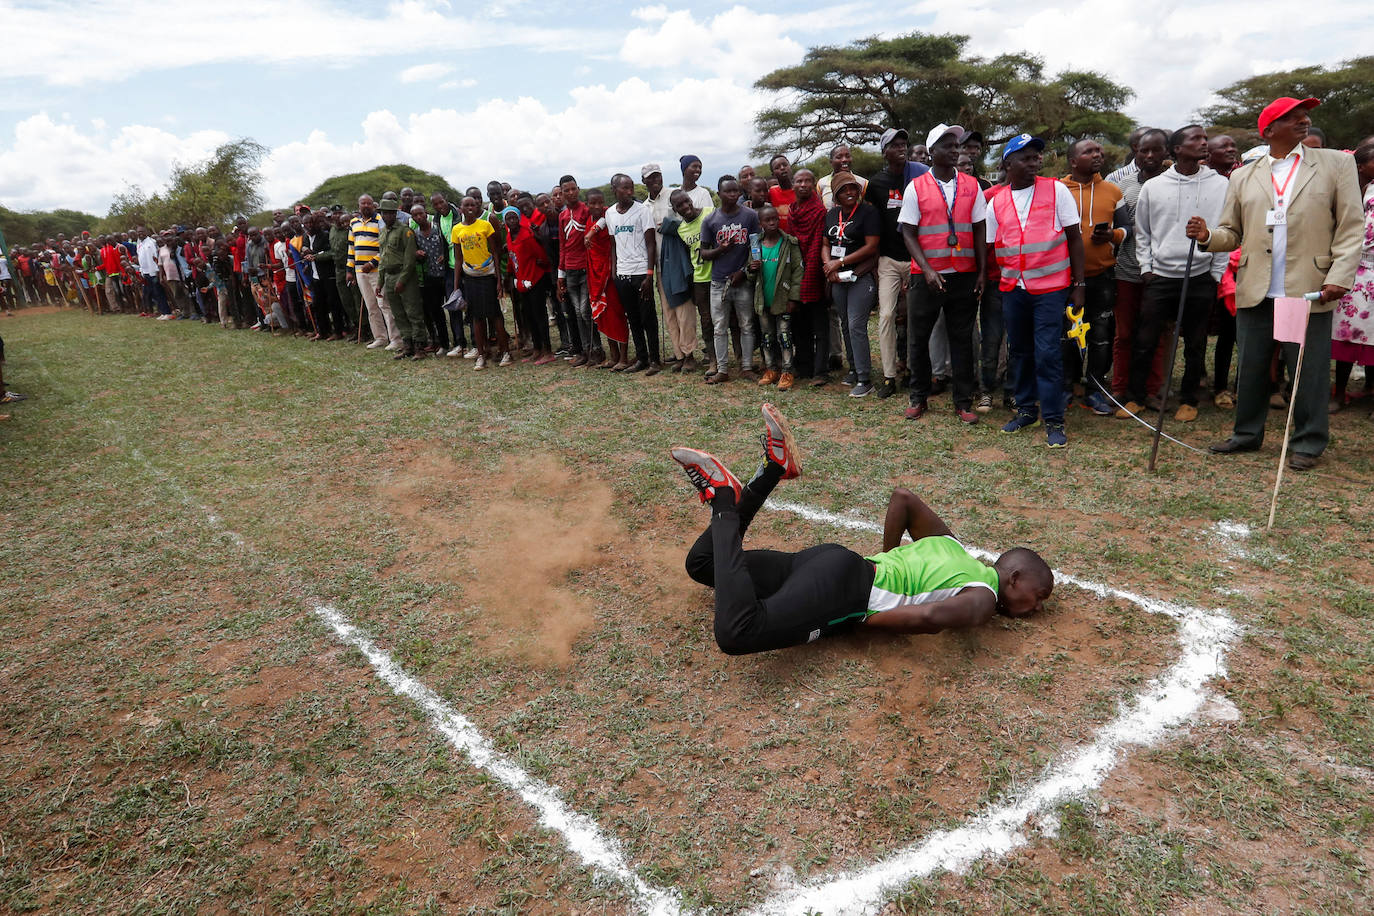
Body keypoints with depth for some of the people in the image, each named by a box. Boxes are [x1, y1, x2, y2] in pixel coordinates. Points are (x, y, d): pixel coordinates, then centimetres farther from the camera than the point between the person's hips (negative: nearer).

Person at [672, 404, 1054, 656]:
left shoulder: (956, 550, 23)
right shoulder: (984, 599, -3)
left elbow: (902, 496, 22)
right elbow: (930, 616, -25)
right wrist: (868, 620, -10)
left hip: (834, 559, 9)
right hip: (846, 588, -8)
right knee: (736, 635, -29)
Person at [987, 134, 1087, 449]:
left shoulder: (1056, 190, 0)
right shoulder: (996, 202, 7)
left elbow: (1075, 238, 1)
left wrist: (1078, 285, -3)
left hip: (1051, 287, -3)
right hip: (1013, 288, 3)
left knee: (1048, 353, -6)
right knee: (1019, 351, 11)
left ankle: (1053, 420, 3)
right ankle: (1026, 409, 26)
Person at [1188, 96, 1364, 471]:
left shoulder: (1336, 163, 6)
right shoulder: (1243, 177, 11)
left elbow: (1351, 228, 2)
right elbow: (1232, 233, 11)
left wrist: (1339, 278, -10)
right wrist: (1207, 235, -12)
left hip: (1309, 289, -2)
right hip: (1255, 292, 2)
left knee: (1309, 370, 3)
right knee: (1250, 368, 10)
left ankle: (1307, 443, 16)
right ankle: (1247, 434, 24)